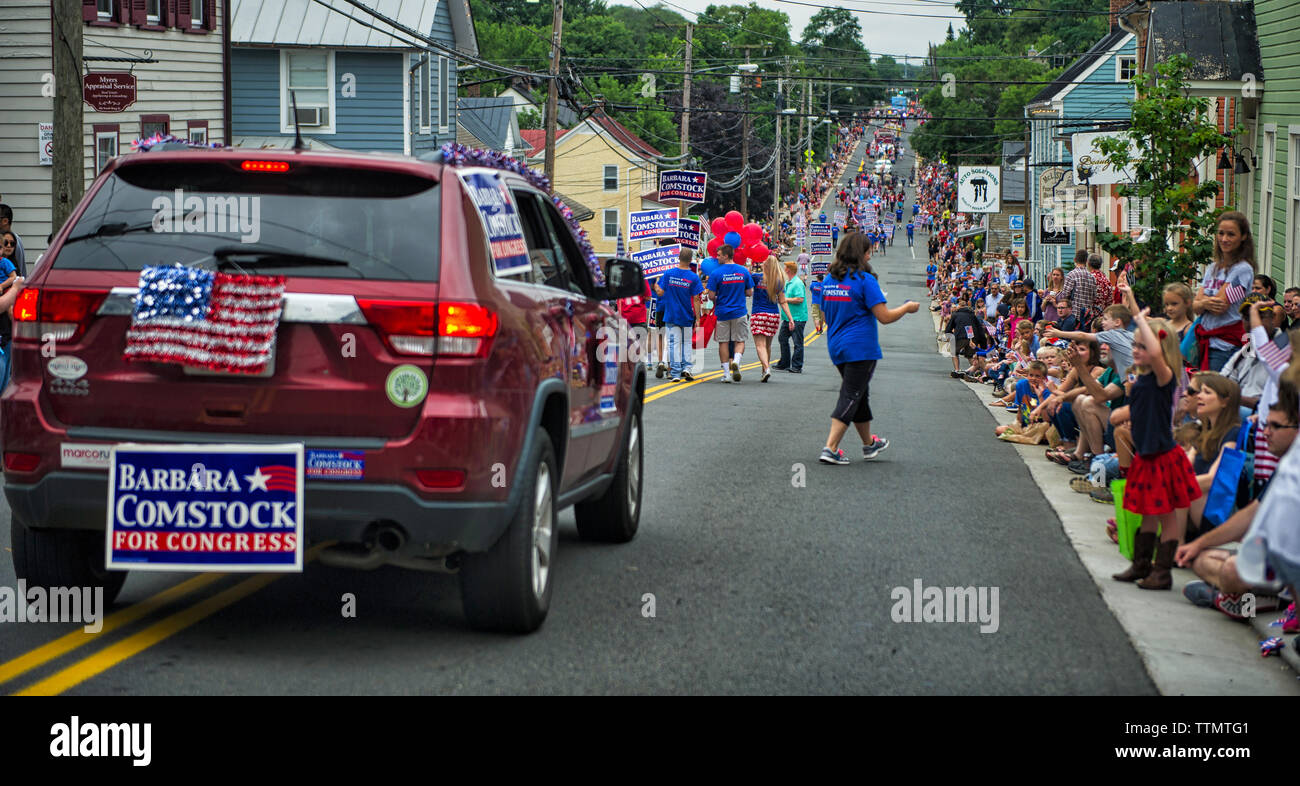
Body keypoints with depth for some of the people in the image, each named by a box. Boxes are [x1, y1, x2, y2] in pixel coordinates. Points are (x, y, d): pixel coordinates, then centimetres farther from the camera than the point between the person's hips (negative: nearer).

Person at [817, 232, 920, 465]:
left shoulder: (830, 279, 8)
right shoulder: (865, 279, -13)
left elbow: (825, 316, 17)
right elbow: (885, 317, -15)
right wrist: (907, 308, 1)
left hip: (836, 347, 8)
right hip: (860, 348, -8)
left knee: (860, 395, 21)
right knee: (850, 397, -4)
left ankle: (869, 444, 33)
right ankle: (830, 449, -12)